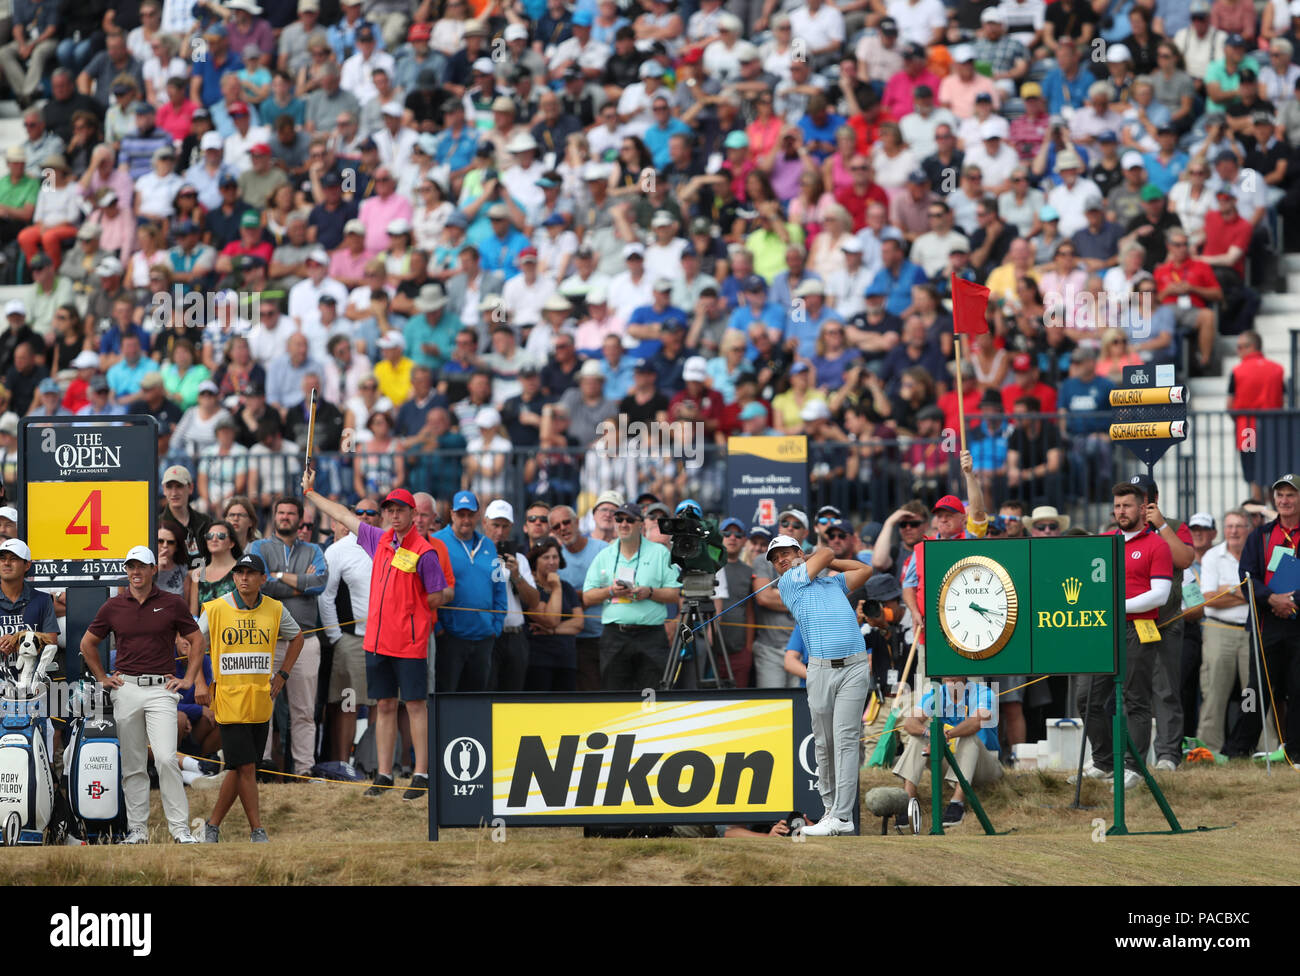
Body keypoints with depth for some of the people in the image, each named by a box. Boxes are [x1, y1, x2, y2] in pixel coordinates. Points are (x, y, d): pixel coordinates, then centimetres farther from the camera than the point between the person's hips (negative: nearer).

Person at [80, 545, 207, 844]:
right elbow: (88, 643, 18)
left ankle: (180, 828, -11)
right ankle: (136, 829, 9)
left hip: (161, 689, -2)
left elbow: (198, 640, 11)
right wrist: (102, 678, 12)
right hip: (125, 689, 2)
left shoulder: (172, 604, 3)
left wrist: (189, 679, 4)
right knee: (132, 765, 4)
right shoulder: (113, 606, 7)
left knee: (166, 758, -14)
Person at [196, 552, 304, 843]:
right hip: (229, 700, -3)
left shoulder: (275, 610, 4)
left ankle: (213, 823, 19)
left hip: (261, 702, 3)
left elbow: (297, 637, 22)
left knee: (240, 769, 6)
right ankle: (257, 830, -2)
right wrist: (199, 683, -3)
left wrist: (282, 675, 12)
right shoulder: (215, 609, -4)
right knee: (245, 767, -9)